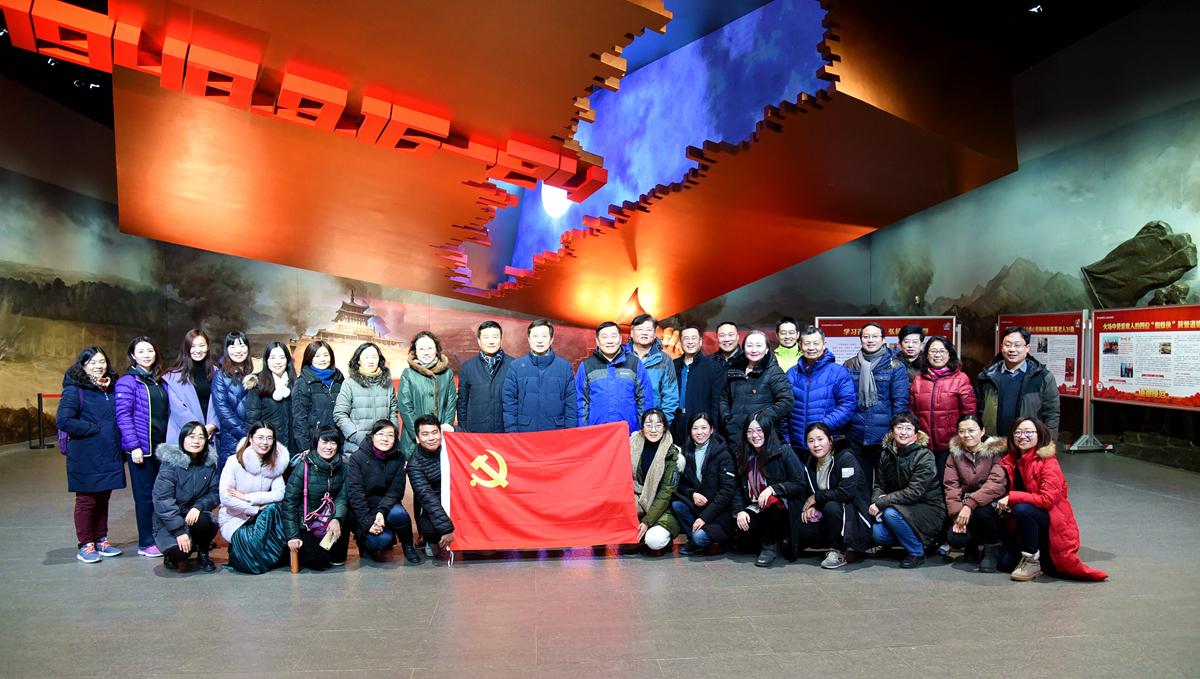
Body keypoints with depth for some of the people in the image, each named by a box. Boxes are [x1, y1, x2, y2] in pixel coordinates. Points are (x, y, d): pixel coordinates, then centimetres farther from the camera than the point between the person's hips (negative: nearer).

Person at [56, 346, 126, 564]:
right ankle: (86, 546, 14)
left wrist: (121, 446, 5)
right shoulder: (74, 390, -8)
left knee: (103, 499, 14)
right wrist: (94, 429, -16)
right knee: (86, 500, 4)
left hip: (110, 456, 6)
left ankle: (101, 540, 24)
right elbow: (63, 421, -17)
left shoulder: (111, 389, 11)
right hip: (86, 458, -6)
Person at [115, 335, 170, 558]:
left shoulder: (160, 381, 14)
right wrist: (134, 446, -17)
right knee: (145, 496, 0)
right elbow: (123, 415, -12)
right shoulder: (127, 382, -6)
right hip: (142, 448, -6)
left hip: (162, 447, 6)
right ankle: (145, 543, 10)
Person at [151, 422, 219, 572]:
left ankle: (203, 555, -1)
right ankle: (171, 555, 11)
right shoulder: (171, 462, -15)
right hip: (169, 521, -3)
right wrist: (180, 531, -24)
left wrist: (198, 507, -23)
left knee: (203, 521, -32)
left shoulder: (209, 463, -2)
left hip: (195, 515, 3)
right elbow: (162, 500, -19)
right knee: (180, 551, -28)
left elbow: (215, 493, -1)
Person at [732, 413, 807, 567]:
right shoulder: (745, 456, 9)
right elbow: (739, 489, 6)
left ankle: (770, 546, -14)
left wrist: (773, 489, -23)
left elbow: (800, 484, -10)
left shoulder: (783, 451, -7)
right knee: (740, 535, -25)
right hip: (755, 509, 4)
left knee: (771, 501, -38)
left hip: (781, 508, -4)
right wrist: (740, 510, -12)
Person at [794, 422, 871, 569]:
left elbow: (845, 493, -27)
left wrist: (816, 497, -16)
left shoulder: (846, 458, -17)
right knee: (802, 528, -17)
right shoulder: (810, 464, 6)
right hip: (828, 518, 7)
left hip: (854, 517, -7)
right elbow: (809, 493, 10)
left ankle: (838, 552, -15)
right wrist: (810, 506, -13)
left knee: (831, 507, -36)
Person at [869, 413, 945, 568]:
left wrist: (882, 503, -27)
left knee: (891, 513, -31)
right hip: (901, 507, 6)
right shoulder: (886, 454, 2)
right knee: (878, 534, -19)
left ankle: (917, 552, -9)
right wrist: (876, 501, -20)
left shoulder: (924, 456, -16)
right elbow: (879, 484, 3)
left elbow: (914, 492, -24)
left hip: (928, 507, -5)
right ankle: (914, 539, 9)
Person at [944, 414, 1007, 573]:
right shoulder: (955, 453, 5)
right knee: (955, 538, -23)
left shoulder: (996, 451, -7)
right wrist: (957, 514, -17)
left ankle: (992, 547, -5)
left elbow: (997, 484, -21)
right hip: (965, 505, 3)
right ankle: (972, 543, 17)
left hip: (991, 503, -3)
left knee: (981, 512, -37)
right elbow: (951, 486, -2)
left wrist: (970, 505, -31)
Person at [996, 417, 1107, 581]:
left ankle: (1032, 562, -18)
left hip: (1052, 521, -6)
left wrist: (1012, 497, -25)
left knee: (1022, 509, -36)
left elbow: (1047, 500, -25)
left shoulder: (1048, 462, -16)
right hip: (1025, 523, 6)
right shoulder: (1011, 460, 2)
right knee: (1005, 562, -10)